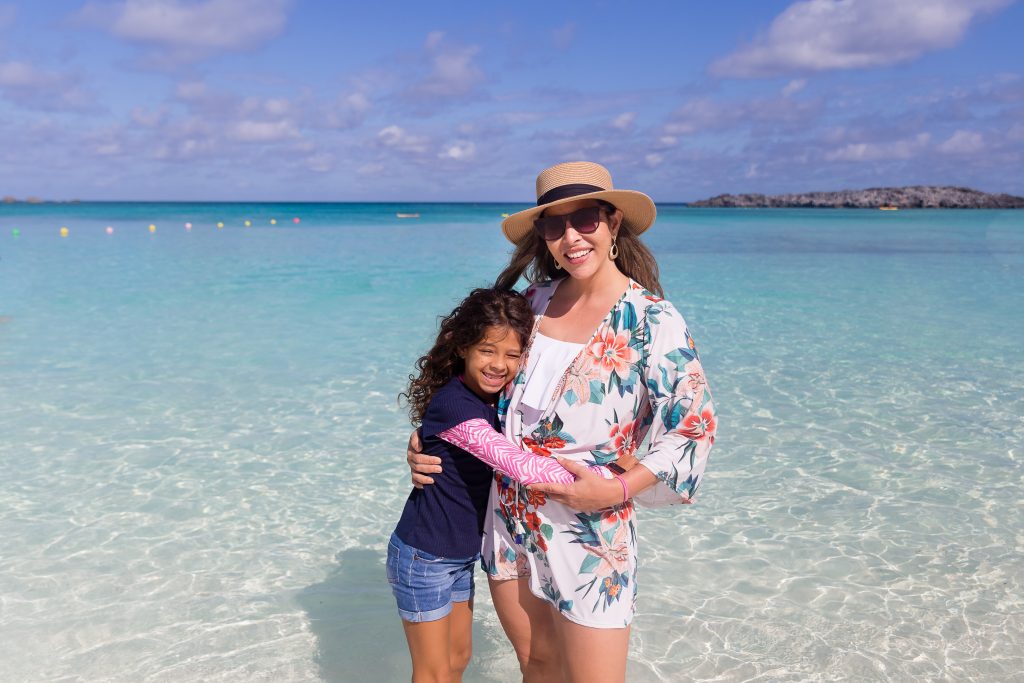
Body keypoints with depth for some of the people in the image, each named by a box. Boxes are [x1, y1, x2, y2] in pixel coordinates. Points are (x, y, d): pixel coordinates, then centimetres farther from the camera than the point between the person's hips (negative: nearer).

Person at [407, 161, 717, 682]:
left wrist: (618, 489, -21)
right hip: (508, 519, 5)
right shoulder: (536, 302, 3)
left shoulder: (651, 319, -13)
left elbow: (694, 426, -12)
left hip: (587, 528, -5)